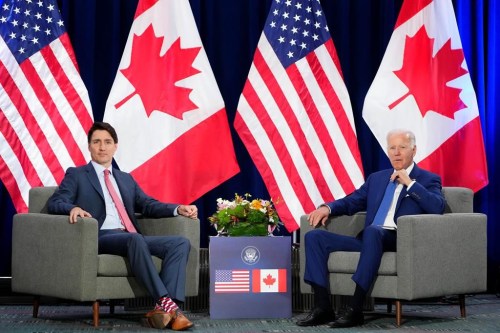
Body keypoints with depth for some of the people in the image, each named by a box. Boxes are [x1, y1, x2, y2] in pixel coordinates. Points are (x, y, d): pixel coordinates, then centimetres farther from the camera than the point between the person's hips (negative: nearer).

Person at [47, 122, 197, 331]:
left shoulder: (126, 179, 29)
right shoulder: (76, 175, 14)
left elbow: (148, 205, 21)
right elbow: (54, 203, 1)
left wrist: (178, 209, 2)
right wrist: (73, 208, -23)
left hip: (132, 238, 6)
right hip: (100, 238, -6)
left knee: (181, 243, -19)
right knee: (134, 239, -39)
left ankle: (165, 309, -35)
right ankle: (165, 302, -42)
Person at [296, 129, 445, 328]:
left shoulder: (428, 180, 9)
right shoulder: (376, 178, 25)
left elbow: (438, 207, -8)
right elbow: (350, 202, 22)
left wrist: (410, 183, -9)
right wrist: (327, 207, 1)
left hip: (401, 241, -6)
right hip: (369, 239, 6)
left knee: (372, 231, -40)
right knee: (314, 236, -10)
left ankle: (355, 310, -38)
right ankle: (323, 307, -17)